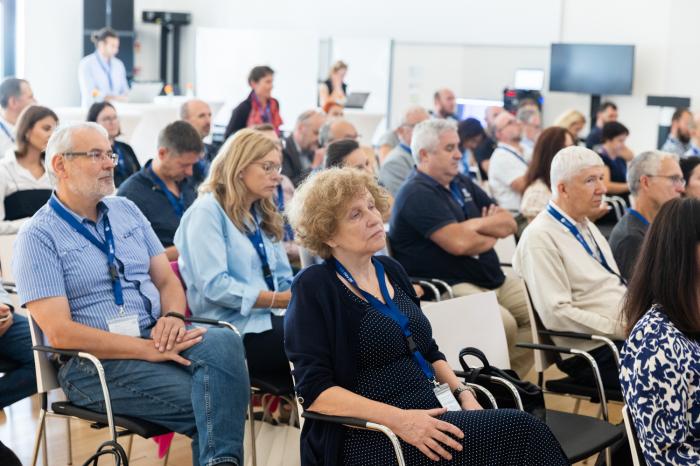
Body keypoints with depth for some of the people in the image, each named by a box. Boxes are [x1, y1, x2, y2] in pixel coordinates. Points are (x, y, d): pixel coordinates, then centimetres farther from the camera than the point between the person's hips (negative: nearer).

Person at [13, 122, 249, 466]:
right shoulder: (38, 237, -3)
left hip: (156, 336, 6)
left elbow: (167, 280, 17)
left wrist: (172, 316, -9)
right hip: (93, 360, -5)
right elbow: (59, 333, -13)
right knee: (208, 403, -29)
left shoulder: (126, 210, 16)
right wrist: (150, 350, -19)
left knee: (223, 342, -29)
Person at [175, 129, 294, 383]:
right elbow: (214, 285, -16)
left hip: (270, 320, 8)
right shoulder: (207, 212, -4)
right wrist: (278, 300, -19)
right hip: (235, 331, -8)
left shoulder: (263, 216, 22)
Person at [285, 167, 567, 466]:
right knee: (518, 431, -23)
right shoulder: (313, 289, -6)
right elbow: (315, 391, -13)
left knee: (522, 429, -21)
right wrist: (399, 419, -23)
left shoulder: (391, 270, 15)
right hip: (371, 437, -6)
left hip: (430, 413, 7)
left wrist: (462, 393, 4)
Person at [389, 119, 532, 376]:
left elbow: (508, 223, 11)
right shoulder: (416, 194, -12)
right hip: (448, 287, -9)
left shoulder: (462, 183, 16)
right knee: (503, 324, -31)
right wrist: (491, 235, -2)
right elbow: (459, 242, -23)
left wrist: (476, 225, -10)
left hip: (494, 279, 9)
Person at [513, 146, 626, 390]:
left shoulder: (587, 226, 19)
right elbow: (557, 313, -17)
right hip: (593, 352, -8)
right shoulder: (540, 237, -10)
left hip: (624, 334, 9)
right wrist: (622, 329, -17)